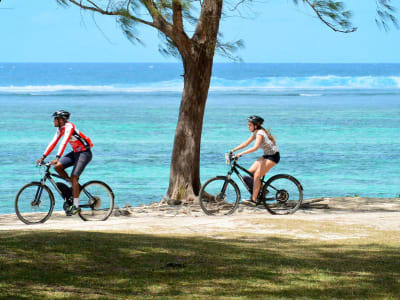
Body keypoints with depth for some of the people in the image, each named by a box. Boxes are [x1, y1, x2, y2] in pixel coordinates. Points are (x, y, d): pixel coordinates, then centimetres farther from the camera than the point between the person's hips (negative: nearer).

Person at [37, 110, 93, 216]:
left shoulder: (69, 127, -23)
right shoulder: (60, 129, 4)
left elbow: (64, 142, -33)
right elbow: (53, 142, 6)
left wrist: (57, 158, -43)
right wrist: (43, 157, 1)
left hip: (84, 153, -8)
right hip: (75, 152, 8)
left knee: (74, 177, -16)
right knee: (57, 167, -8)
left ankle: (76, 206, -12)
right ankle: (74, 185, 10)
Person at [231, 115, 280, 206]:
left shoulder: (260, 133, -21)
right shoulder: (255, 133, 7)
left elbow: (255, 147, -34)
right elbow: (246, 143, 12)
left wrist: (241, 154, -38)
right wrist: (233, 150, 4)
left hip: (273, 156, -9)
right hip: (266, 155, 9)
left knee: (257, 175, -16)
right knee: (250, 172, 0)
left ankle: (253, 200, -17)